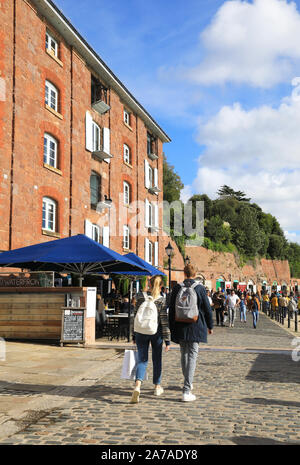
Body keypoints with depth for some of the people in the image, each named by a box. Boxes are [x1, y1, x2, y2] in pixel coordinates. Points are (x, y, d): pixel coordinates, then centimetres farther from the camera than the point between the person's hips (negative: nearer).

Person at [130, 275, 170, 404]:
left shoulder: (140, 298, -2)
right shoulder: (162, 301, -8)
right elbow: (164, 321, -9)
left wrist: (134, 335, 11)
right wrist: (167, 340, -4)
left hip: (141, 332, 1)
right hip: (156, 333, -1)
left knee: (142, 360, 2)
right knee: (157, 359, 17)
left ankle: (137, 386, -20)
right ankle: (157, 386, 29)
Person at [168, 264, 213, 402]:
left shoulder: (177, 288, 0)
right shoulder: (200, 288, -5)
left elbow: (171, 309, 3)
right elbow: (207, 309, -1)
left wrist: (171, 328, 11)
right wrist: (210, 326, 11)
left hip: (180, 327, 3)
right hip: (195, 327, -2)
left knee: (184, 355, 18)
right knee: (192, 356, -3)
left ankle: (188, 383, 34)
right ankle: (186, 391, -10)